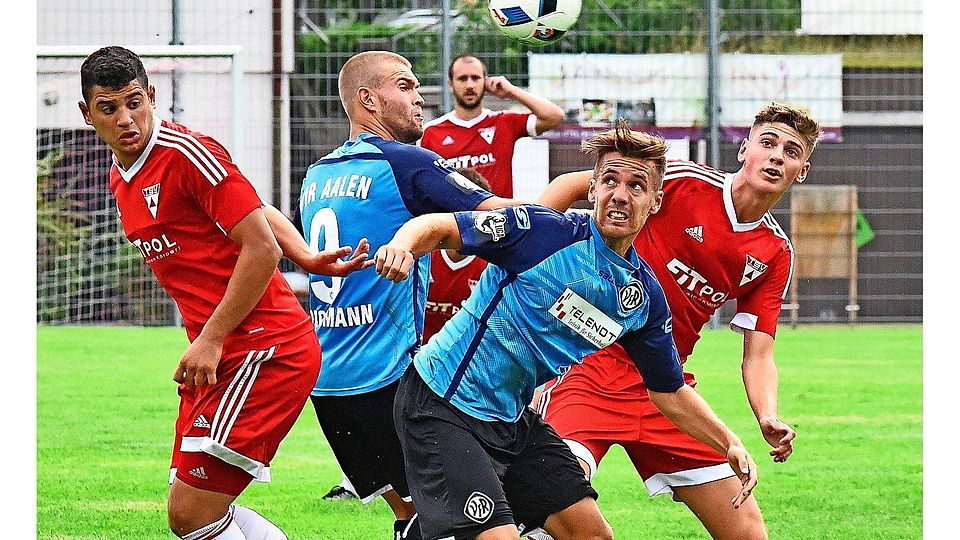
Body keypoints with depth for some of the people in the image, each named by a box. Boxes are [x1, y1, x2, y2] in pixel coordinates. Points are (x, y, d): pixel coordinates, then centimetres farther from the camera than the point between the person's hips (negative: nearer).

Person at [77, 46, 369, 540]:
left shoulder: (188, 153, -14)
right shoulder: (120, 180, 14)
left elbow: (262, 249, -16)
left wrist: (211, 340, -15)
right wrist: (307, 259, 10)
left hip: (264, 350, -10)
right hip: (215, 357, 10)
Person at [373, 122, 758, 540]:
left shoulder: (644, 296, 3)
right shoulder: (543, 230, -17)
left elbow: (670, 392, 14)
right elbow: (439, 227, -13)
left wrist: (729, 444, 5)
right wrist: (402, 246, -35)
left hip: (514, 417, 8)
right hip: (444, 407, -8)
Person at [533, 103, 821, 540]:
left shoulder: (777, 254, 6)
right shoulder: (686, 181, -9)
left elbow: (757, 355, 5)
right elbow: (570, 186, -4)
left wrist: (769, 419, -15)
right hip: (592, 363, -6)